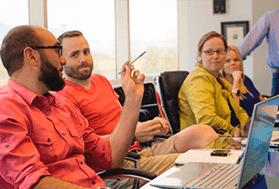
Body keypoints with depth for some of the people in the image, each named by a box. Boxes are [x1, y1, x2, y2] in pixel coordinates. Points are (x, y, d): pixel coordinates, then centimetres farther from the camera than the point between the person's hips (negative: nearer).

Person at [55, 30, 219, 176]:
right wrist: (132, 134, -21)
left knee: (200, 132, -12)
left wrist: (151, 124, 5)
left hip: (140, 150, 8)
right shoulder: (65, 95, -7)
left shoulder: (101, 80, 22)